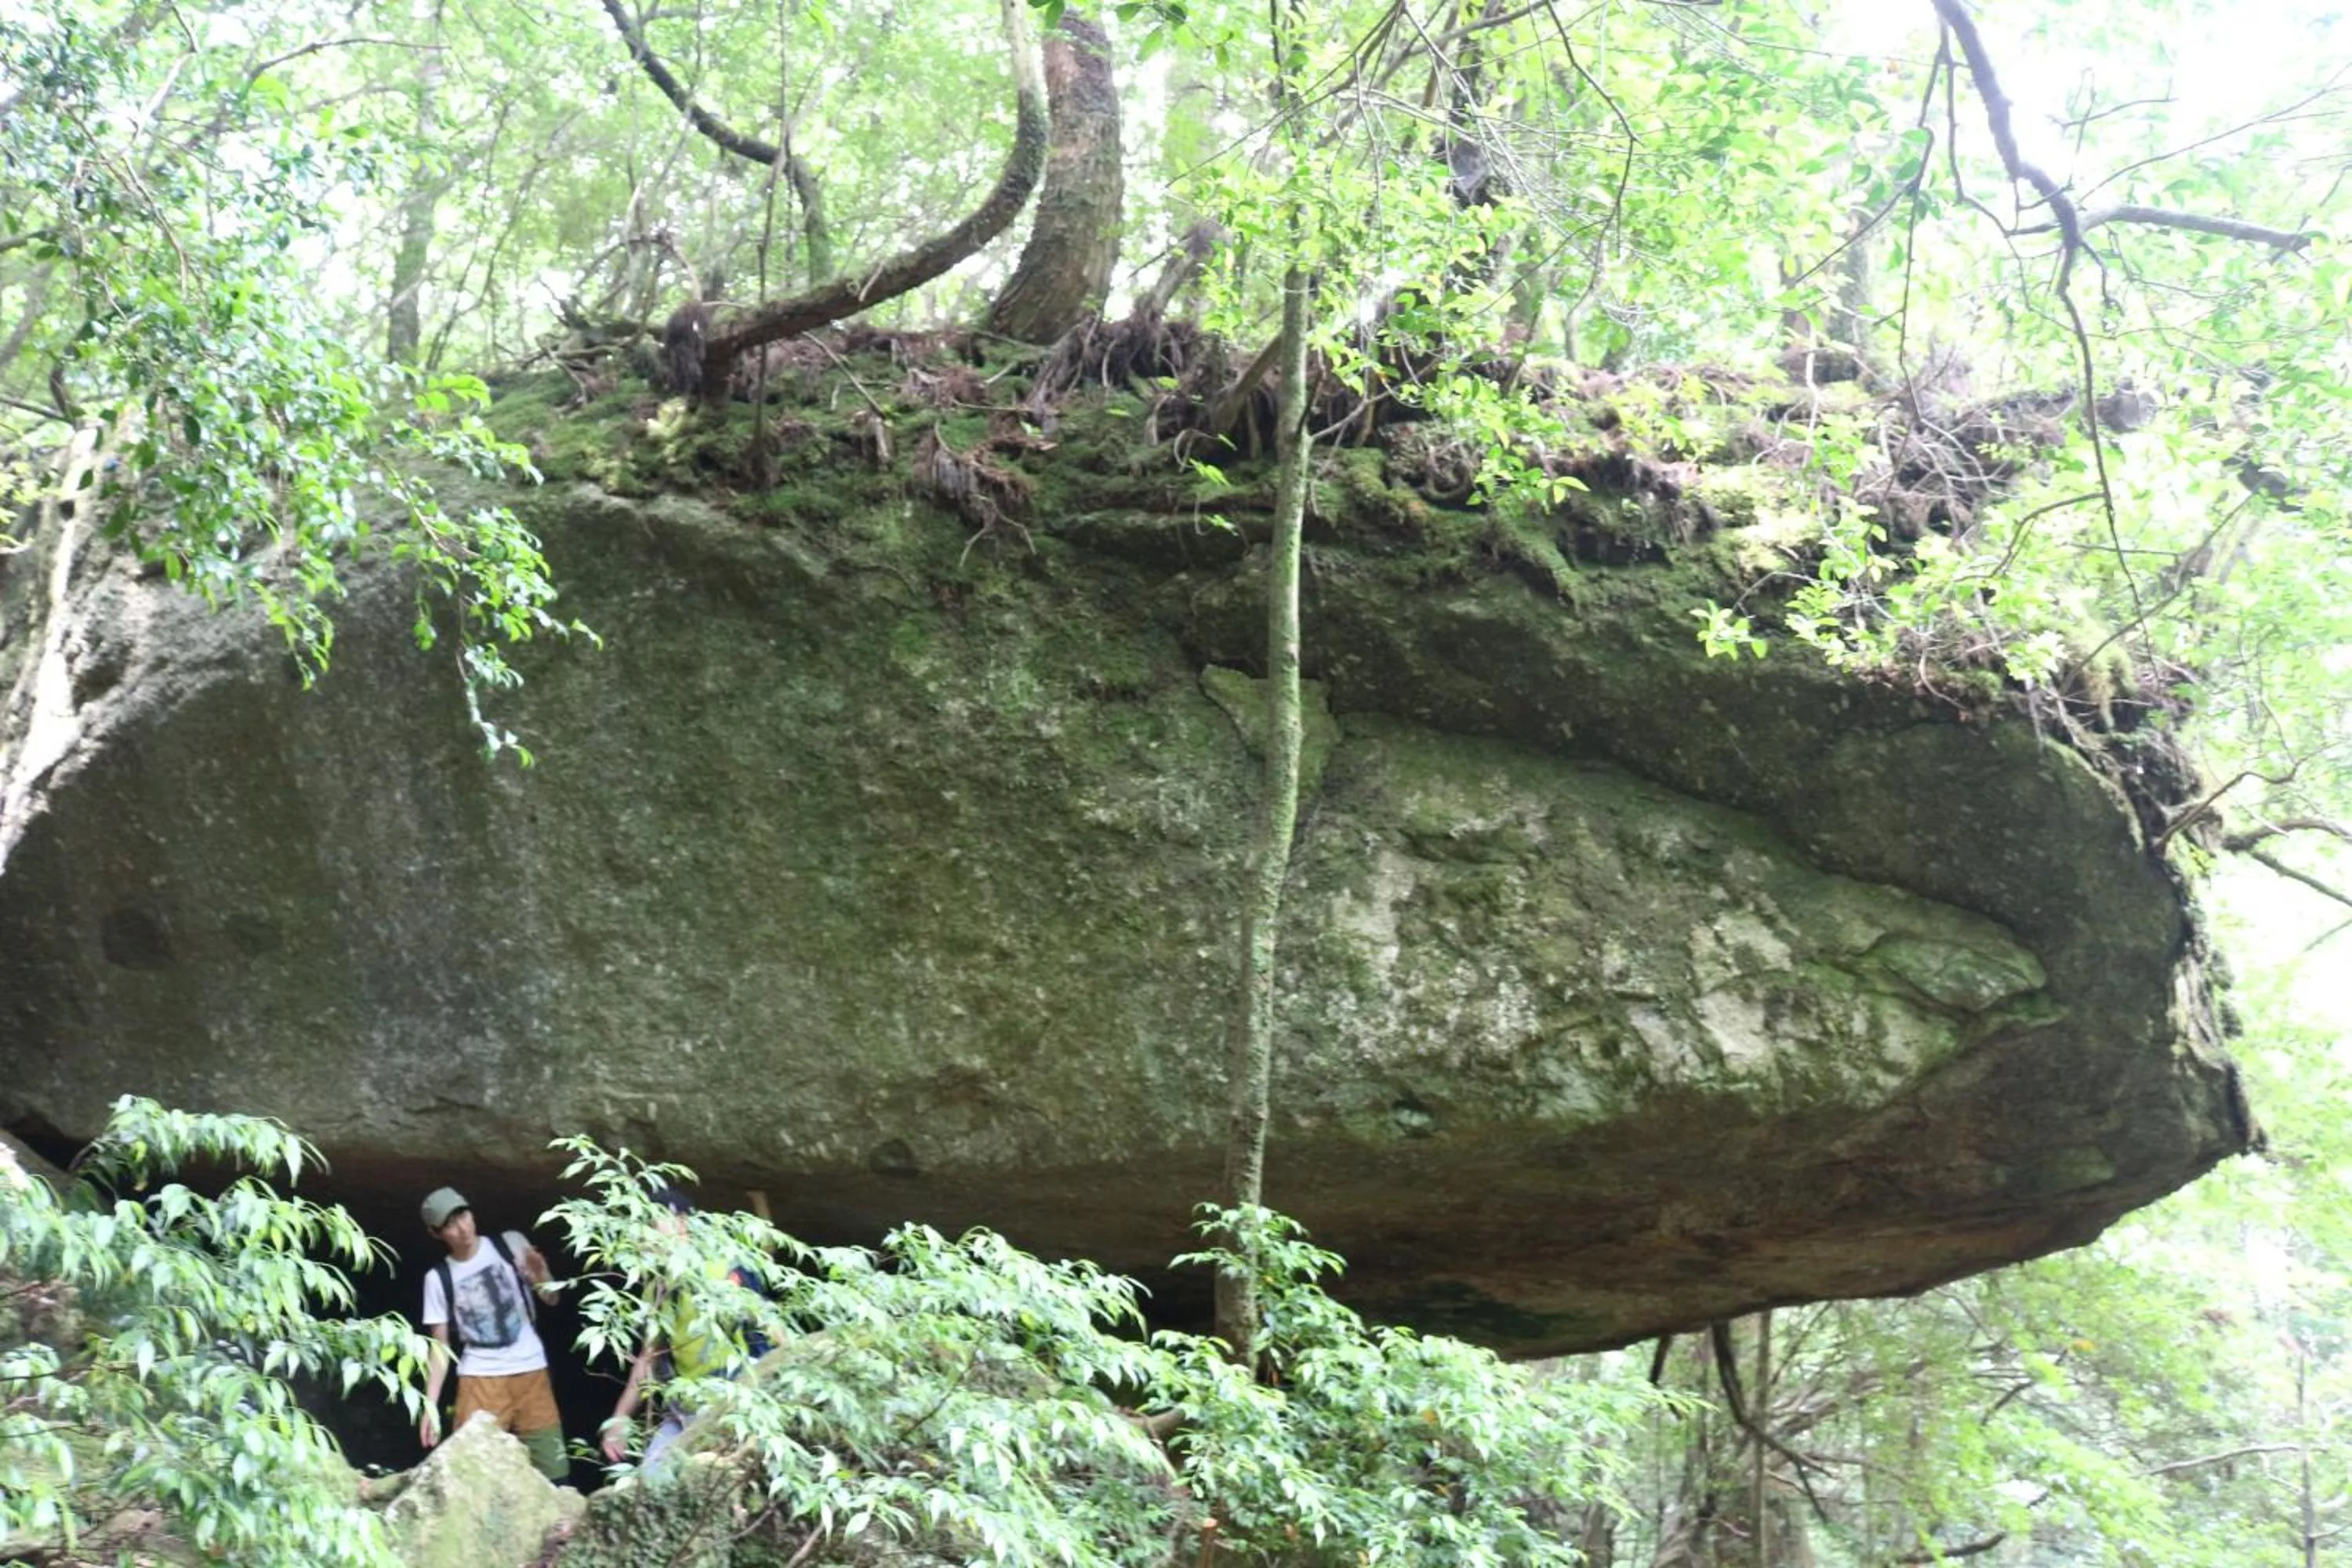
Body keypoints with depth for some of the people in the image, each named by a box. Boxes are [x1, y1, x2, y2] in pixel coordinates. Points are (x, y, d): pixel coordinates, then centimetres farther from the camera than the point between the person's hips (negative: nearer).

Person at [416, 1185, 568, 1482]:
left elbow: (551, 1298, 6)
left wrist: (541, 1279, -17)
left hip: (531, 1372, 1)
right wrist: (430, 1405, -5)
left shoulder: (511, 1244, 2)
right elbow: (440, 1346, 4)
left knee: (552, 1472, -2)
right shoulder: (438, 1278, 3)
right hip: (480, 1381, -1)